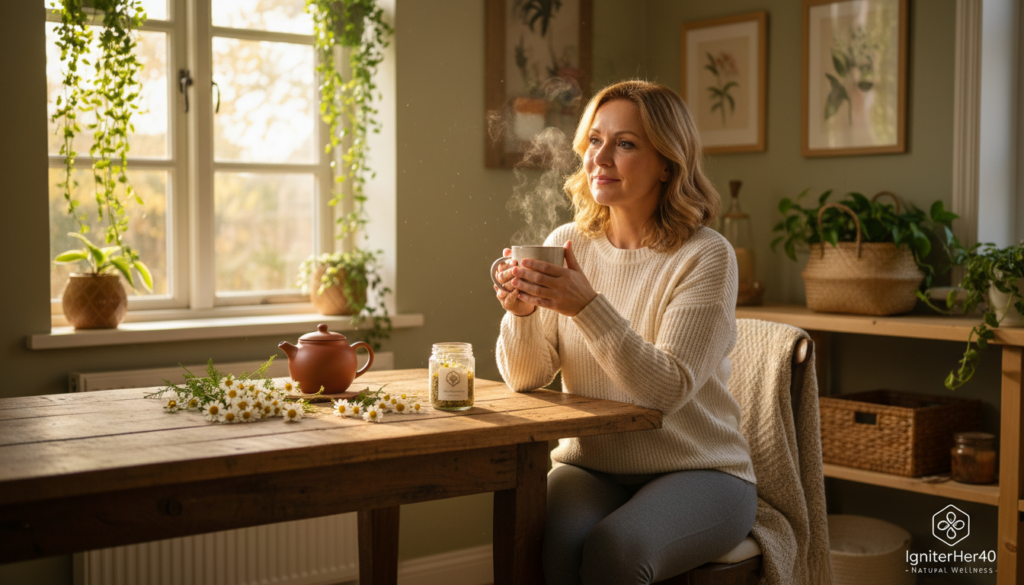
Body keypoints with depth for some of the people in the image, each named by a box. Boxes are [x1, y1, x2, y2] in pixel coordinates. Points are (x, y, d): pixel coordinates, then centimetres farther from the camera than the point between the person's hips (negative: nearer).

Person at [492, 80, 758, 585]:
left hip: (696, 471, -3)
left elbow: (667, 390, -20)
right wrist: (521, 311, -20)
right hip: (589, 465, 3)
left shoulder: (706, 256, -10)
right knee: (548, 543, -28)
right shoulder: (567, 244, 3)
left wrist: (587, 306, -31)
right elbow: (525, 379, 0)